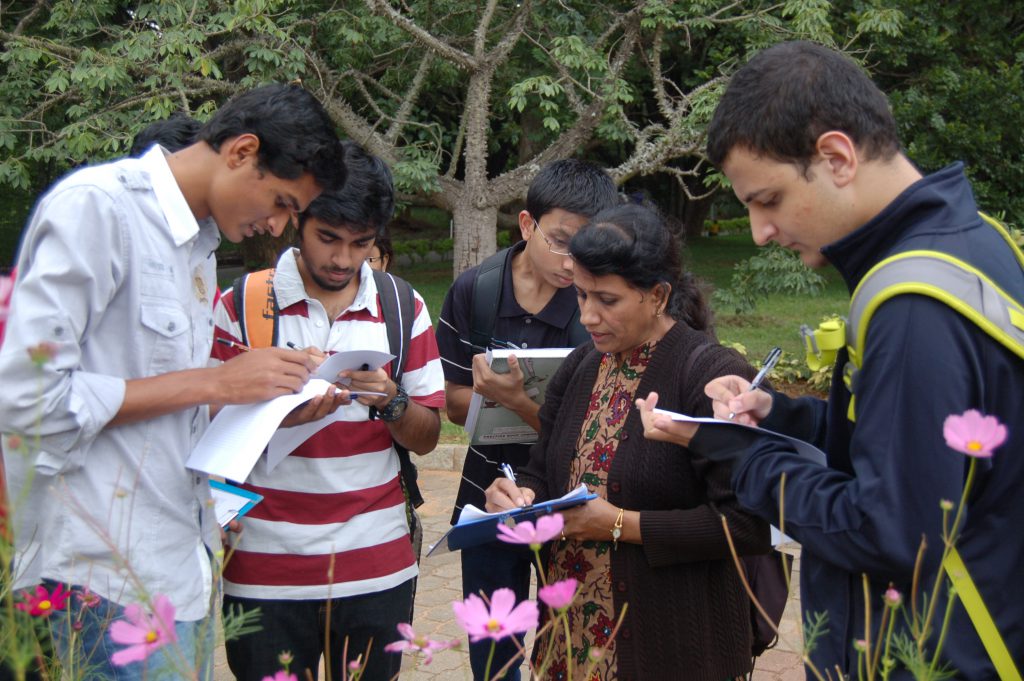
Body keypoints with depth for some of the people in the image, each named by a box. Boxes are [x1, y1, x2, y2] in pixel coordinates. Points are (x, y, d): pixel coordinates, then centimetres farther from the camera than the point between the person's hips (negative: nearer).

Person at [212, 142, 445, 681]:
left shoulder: (403, 309, 7)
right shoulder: (241, 304, -1)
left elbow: (427, 437, 8)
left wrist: (389, 400, -13)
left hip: (377, 568, 2)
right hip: (266, 570, -2)